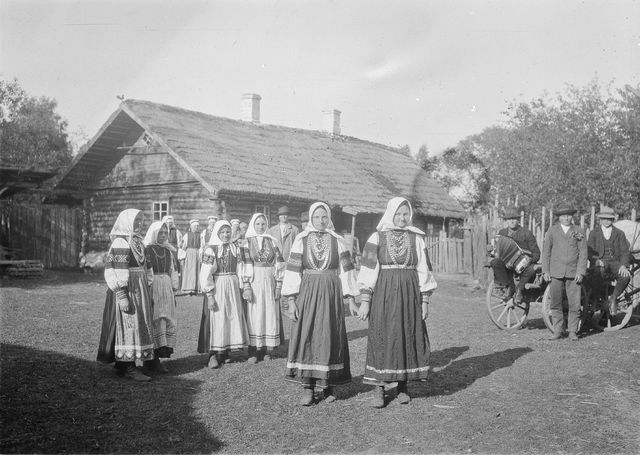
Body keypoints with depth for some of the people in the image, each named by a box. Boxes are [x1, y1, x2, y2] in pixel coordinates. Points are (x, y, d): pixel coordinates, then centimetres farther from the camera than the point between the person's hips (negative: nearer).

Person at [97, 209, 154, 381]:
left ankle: (122, 364, 19)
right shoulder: (120, 243, -15)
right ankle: (128, 367, -2)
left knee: (135, 326, 11)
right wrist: (122, 296, -24)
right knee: (128, 326, -6)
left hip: (138, 291, 9)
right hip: (126, 290, -9)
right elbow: (117, 272, -20)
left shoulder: (136, 242, 14)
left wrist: (144, 292, 20)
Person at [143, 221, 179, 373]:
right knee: (158, 321, -11)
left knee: (169, 321, 4)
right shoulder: (146, 250, -4)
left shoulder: (168, 251, 16)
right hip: (152, 288, -7)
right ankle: (154, 359, -8)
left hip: (166, 289, 7)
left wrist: (174, 292, 14)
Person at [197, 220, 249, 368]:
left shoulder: (235, 248, 8)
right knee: (216, 319, -4)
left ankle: (224, 351, 16)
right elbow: (206, 274, -11)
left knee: (232, 318, 6)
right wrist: (209, 295, -16)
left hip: (233, 288, 5)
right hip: (216, 288, -5)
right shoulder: (211, 249, -7)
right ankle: (213, 354, 3)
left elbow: (240, 270, 9)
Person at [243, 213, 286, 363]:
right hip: (253, 281, -2)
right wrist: (246, 285, -11)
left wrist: (278, 285, -1)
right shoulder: (247, 241, 1)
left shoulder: (272, 241, 7)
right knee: (254, 314, -2)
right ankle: (254, 350, 1)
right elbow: (244, 265, -4)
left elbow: (279, 264, 5)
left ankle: (268, 349, 8)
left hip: (270, 282, 2)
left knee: (270, 313, 2)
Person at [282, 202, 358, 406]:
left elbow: (345, 270, 6)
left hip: (331, 293, 1)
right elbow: (293, 270, 0)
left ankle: (328, 385, 13)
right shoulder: (301, 240, 2)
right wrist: (291, 300, -5)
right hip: (307, 292, -1)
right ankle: (307, 388, 1)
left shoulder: (336, 240, 5)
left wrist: (350, 299, 2)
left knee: (330, 336, 3)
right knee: (306, 337, -4)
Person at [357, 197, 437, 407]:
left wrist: (424, 301, 3)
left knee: (408, 336, 3)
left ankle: (403, 386, 14)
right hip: (383, 292, -2)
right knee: (381, 337, -4)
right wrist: (364, 301, -7)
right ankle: (379, 388, 1)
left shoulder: (416, 238, 7)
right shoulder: (378, 237, 1)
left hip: (410, 293, 2)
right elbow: (368, 270, -2)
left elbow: (423, 270, 7)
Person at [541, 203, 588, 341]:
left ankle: (573, 332, 10)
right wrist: (545, 271, 1)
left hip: (573, 273, 0)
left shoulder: (578, 232, 8)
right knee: (555, 304, 1)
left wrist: (580, 272, -4)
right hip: (556, 272, 0)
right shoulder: (552, 230, 8)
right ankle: (557, 331, 11)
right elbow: (546, 251, 8)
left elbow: (583, 253, 5)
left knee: (574, 304, -2)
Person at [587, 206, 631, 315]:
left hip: (615, 262, 1)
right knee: (595, 277, -36)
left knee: (626, 276, -32)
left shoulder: (620, 234, 14)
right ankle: (601, 299, -12)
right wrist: (596, 261, -18)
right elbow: (589, 252, 4)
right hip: (599, 263, -1)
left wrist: (623, 265, -13)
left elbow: (625, 252, 6)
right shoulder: (593, 233, 13)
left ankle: (613, 298, -11)